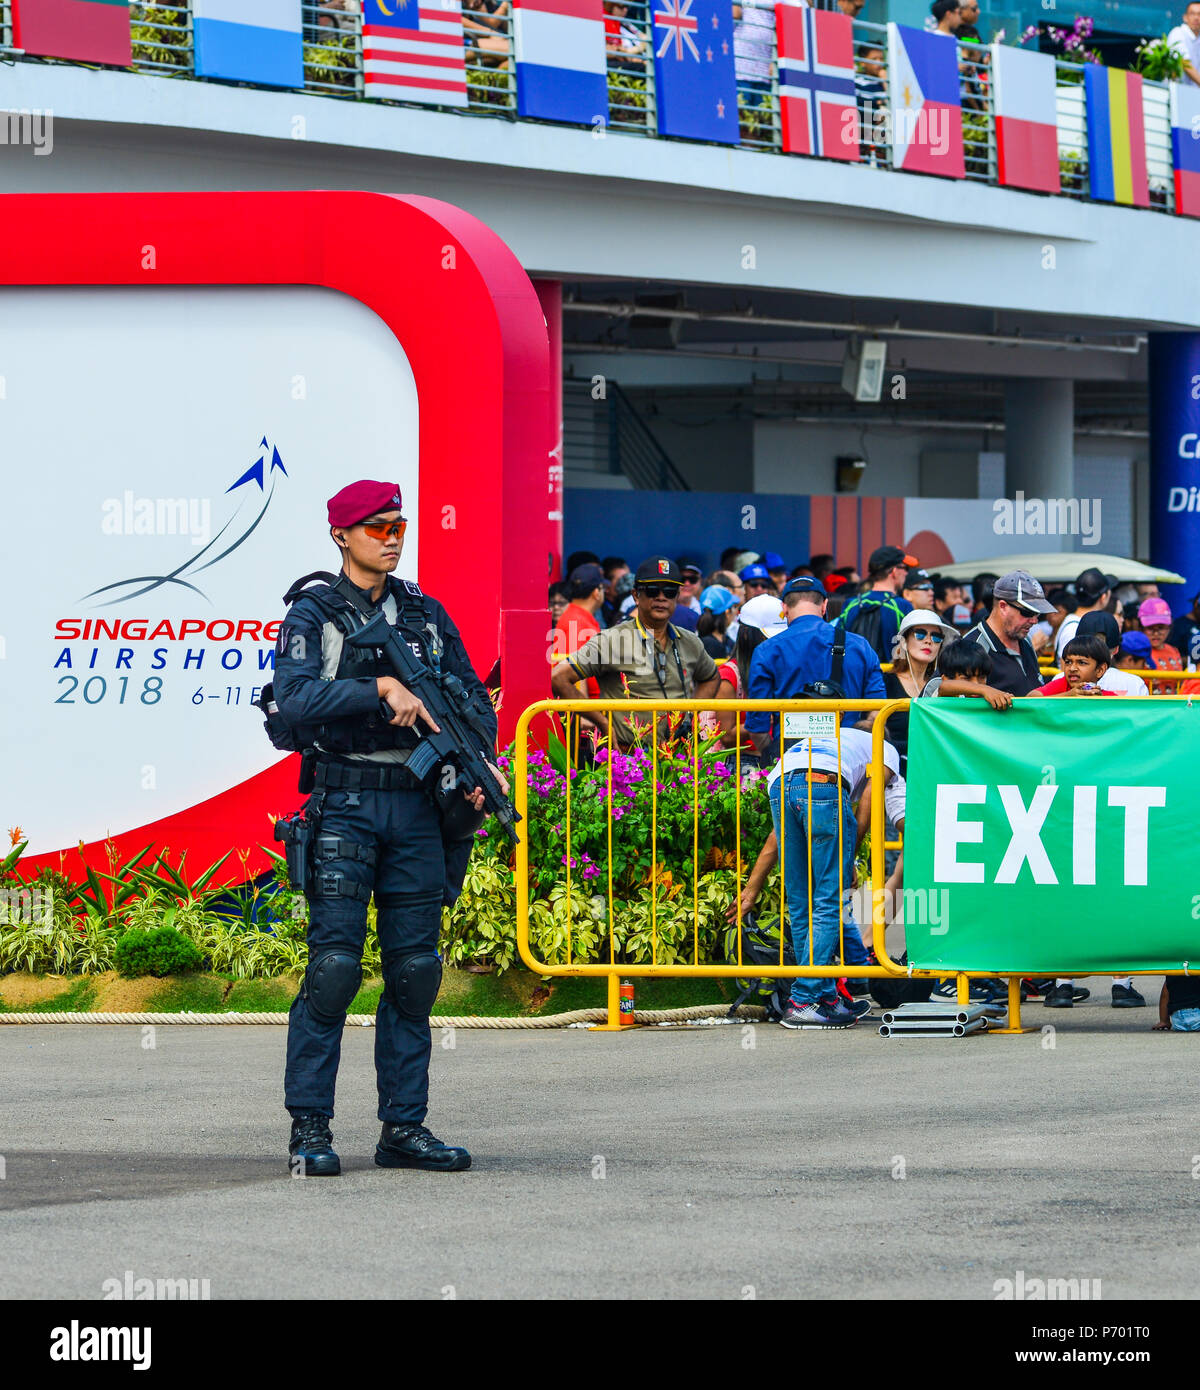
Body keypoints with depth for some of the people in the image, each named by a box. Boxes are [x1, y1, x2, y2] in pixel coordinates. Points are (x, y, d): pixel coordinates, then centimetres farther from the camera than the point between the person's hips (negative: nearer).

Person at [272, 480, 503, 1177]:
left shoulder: (426, 613, 14)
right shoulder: (313, 613, 0)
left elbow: (475, 698, 15)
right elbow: (297, 697, -16)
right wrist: (380, 687, -25)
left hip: (419, 806, 5)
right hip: (346, 802, -5)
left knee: (415, 971, 4)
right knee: (334, 964, -9)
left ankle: (405, 1127, 10)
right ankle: (310, 1127, -4)